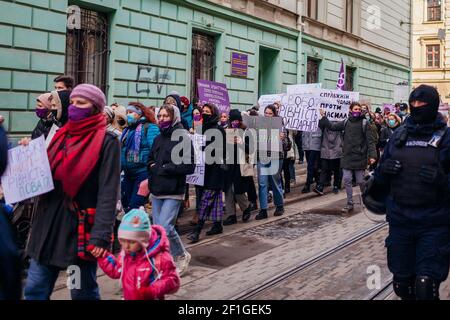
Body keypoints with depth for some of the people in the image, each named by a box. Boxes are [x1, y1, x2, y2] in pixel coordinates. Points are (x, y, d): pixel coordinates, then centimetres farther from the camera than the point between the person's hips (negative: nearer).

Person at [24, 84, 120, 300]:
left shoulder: (106, 142, -8)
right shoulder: (61, 136, 12)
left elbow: (108, 192, -15)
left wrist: (101, 235, -22)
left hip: (81, 226, -6)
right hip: (50, 223, 6)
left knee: (83, 292, 8)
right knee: (35, 289, 9)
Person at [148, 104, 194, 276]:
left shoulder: (183, 138, -8)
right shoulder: (158, 139, 12)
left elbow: (189, 166, -14)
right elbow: (150, 159, 24)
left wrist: (164, 168, -13)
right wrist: (152, 166, 0)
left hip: (173, 192, -7)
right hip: (156, 191, 7)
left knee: (165, 227, -15)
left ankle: (182, 256, 10)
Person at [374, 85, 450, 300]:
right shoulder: (399, 135, 11)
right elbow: (380, 180, 16)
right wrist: (384, 169, -6)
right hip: (400, 220, 4)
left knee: (425, 287, -11)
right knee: (402, 285, 13)